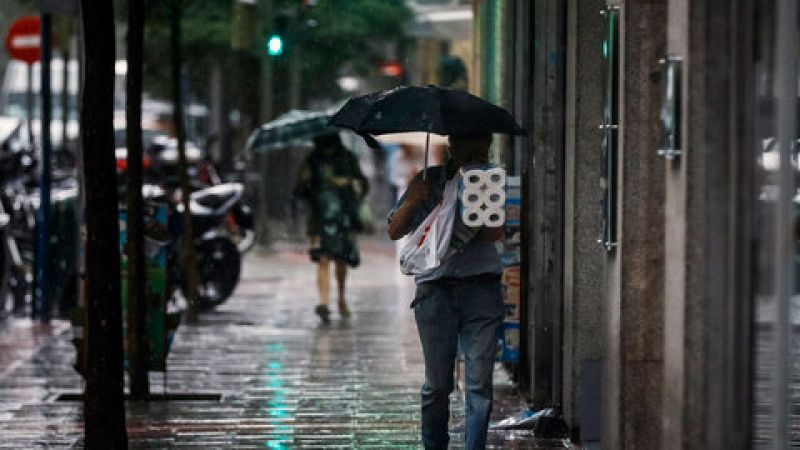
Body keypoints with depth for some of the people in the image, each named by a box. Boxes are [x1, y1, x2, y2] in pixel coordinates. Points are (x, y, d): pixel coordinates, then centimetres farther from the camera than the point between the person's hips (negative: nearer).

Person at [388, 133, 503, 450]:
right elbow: (394, 232, 8)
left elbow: (494, 233, -8)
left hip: (481, 289, 0)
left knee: (480, 383, -7)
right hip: (436, 290, 0)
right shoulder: (428, 182, 7)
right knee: (437, 384, 3)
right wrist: (412, 202, -10)